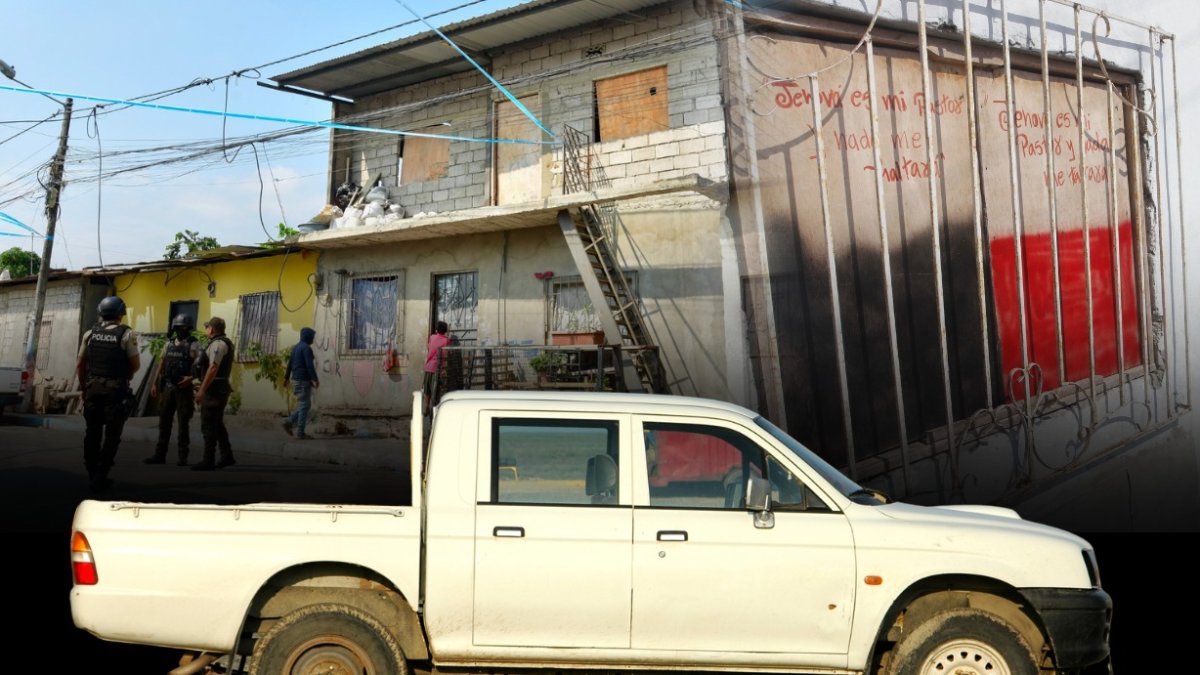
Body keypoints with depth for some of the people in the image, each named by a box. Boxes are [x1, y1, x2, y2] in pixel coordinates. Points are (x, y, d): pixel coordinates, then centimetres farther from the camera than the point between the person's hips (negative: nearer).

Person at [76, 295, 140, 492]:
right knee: (111, 434, 2)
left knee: (92, 431, 13)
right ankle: (100, 477, 1)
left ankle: (92, 474, 21)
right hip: (115, 389, -4)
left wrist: (84, 387, 20)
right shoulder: (127, 334, -7)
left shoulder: (90, 333, 6)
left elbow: (79, 364, 9)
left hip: (93, 387, 4)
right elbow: (136, 364, -7)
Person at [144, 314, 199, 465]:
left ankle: (183, 457, 4)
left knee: (183, 423, -1)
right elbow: (161, 363, 15)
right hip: (168, 387, 6)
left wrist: (191, 378, -27)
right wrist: (154, 383, 12)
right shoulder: (169, 343, 11)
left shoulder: (193, 345, -6)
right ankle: (160, 454, 15)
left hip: (183, 388, -5)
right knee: (164, 422, 8)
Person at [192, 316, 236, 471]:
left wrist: (202, 390, -24)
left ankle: (208, 461, -3)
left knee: (208, 426, -6)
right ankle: (227, 456, 21)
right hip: (220, 389, 10)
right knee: (217, 424, 16)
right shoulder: (223, 343, 17)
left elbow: (213, 368, -24)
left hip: (214, 390, -10)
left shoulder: (218, 344, -15)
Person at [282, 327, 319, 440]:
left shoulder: (296, 347, 17)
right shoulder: (306, 347, -12)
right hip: (303, 380, -9)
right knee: (304, 406, -6)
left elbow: (290, 363, 20)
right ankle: (300, 432, -6)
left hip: (296, 380, 9)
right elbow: (309, 365, -20)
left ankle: (289, 422, 9)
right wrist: (315, 379, -21)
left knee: (305, 405, 15)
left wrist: (286, 378, 25)